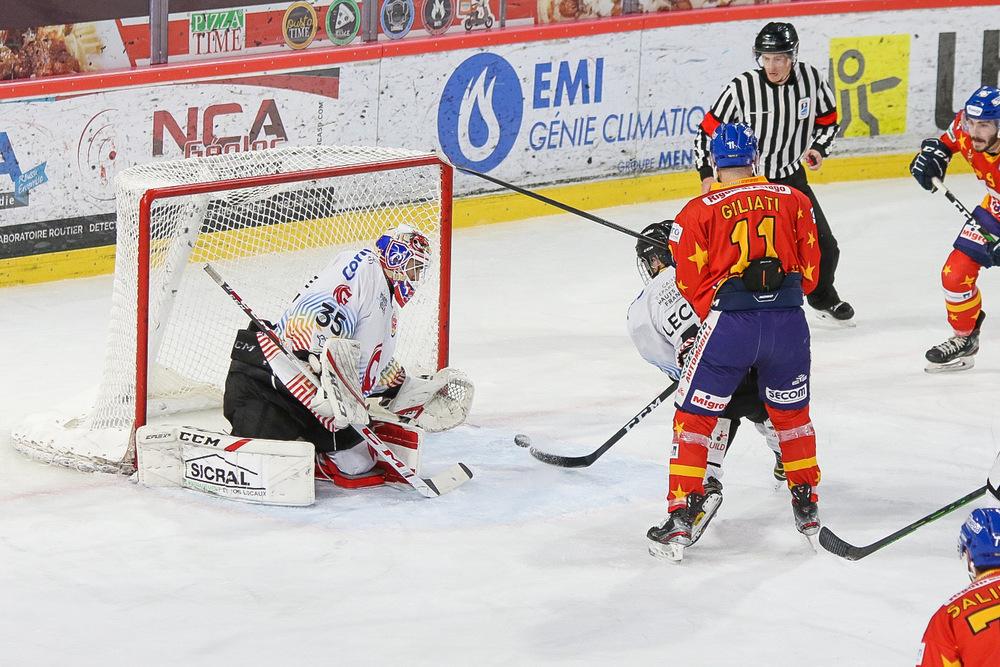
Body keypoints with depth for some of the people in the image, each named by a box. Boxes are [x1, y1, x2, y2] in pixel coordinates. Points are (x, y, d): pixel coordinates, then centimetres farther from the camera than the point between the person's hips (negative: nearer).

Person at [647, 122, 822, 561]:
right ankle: (807, 508, 32)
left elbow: (692, 283, 1)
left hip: (730, 322, -3)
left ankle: (681, 519, 2)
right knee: (791, 414, 24)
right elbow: (809, 271, 11)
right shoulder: (793, 201, 9)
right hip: (789, 321, 3)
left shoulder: (699, 211, 1)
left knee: (694, 417, 8)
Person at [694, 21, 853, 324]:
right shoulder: (741, 88, -21)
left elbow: (828, 117, 8)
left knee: (824, 245, 11)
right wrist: (707, 175, -19)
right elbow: (707, 131, -12)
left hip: (792, 176, 4)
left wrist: (818, 148, -8)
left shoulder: (811, 79, -11)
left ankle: (823, 298, 39)